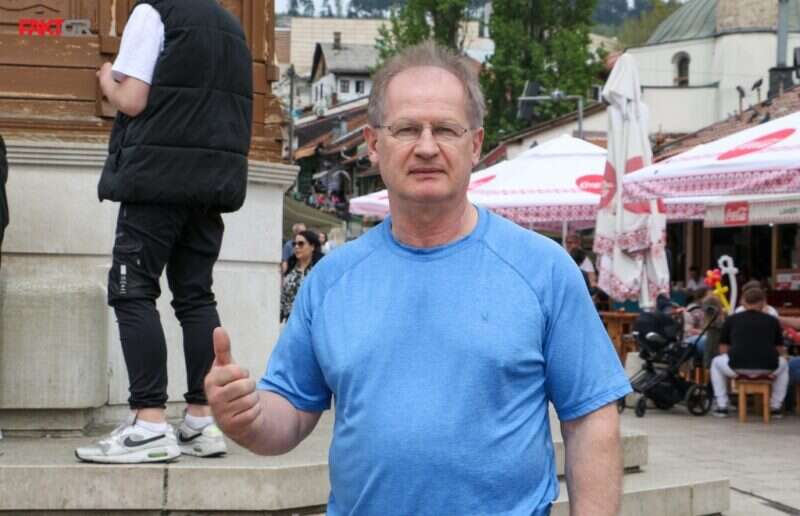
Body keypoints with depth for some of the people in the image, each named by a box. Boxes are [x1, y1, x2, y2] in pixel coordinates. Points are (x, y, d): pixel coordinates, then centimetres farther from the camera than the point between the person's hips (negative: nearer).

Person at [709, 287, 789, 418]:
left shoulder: (731, 320, 16)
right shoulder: (772, 320, 17)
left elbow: (723, 350, 21)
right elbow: (779, 349, 25)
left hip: (737, 367, -1)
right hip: (768, 368, 1)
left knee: (716, 362, 33)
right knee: (783, 363, 36)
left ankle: (722, 406, 26)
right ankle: (776, 407, 31)